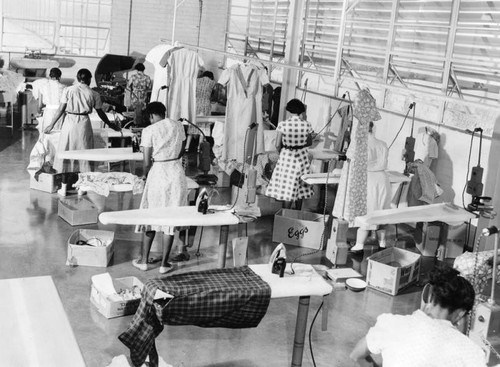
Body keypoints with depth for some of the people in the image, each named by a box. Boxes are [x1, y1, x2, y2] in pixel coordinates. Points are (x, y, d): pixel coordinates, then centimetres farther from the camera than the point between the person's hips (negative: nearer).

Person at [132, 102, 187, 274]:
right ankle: (164, 263, 14)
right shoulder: (178, 126, 3)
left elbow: (147, 162, -10)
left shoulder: (149, 131, -9)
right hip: (177, 173, 3)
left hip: (157, 173, -3)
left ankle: (143, 260, 22)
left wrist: (145, 175, 8)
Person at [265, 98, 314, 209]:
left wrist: (281, 153, 8)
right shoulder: (307, 125, -9)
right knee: (300, 187, 16)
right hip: (302, 157, 3)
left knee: (287, 187, 5)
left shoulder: (282, 125, -16)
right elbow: (309, 143, 4)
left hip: (286, 156, -3)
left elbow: (277, 145, -12)